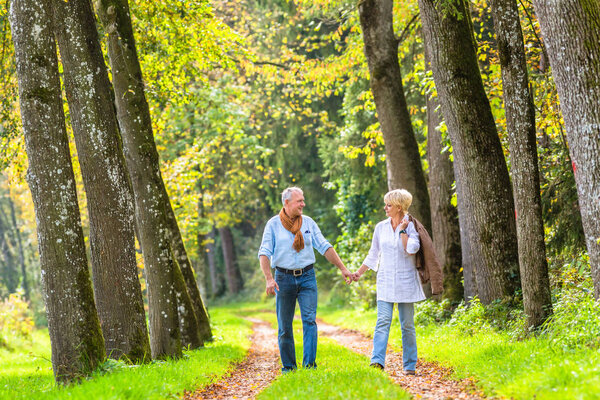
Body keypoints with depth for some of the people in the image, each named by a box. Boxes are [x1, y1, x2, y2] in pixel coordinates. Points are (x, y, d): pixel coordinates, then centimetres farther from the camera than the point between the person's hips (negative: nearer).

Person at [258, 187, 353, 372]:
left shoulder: (308, 223, 7)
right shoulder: (273, 224, 0)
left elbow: (325, 247, 6)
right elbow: (264, 252, -5)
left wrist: (343, 268, -1)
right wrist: (269, 279, -19)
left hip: (307, 277, 1)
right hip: (284, 278, -1)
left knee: (309, 320, -12)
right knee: (284, 326, 3)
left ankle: (309, 364, -14)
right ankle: (288, 367, 13)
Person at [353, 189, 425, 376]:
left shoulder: (411, 227, -2)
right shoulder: (381, 227, 8)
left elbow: (412, 248, -20)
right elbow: (373, 254, 17)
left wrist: (402, 230, -11)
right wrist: (359, 272, 15)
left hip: (406, 281, -2)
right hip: (385, 281, 2)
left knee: (407, 324, 3)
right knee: (383, 320, -13)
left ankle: (410, 365, 11)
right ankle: (377, 361, -24)